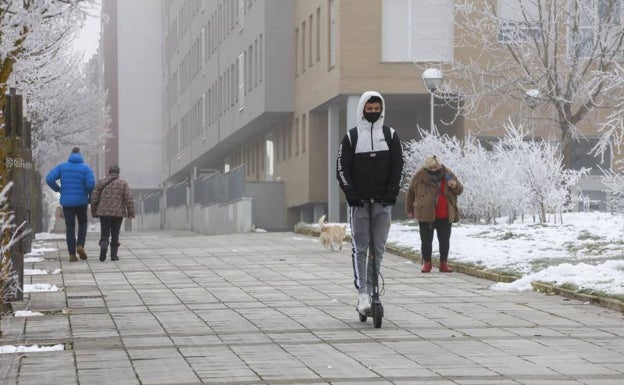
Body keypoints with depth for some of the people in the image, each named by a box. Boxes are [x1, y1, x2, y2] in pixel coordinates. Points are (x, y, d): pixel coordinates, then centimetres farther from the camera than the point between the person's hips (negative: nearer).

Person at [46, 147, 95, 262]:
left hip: (66, 202, 1)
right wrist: (89, 193, 3)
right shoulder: (85, 168, -2)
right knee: (82, 224, 19)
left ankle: (72, 254, 1)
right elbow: (90, 183, -17)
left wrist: (58, 189, 6)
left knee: (70, 227, 6)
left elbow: (49, 179, -7)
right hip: (81, 201, -1)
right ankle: (80, 245, -3)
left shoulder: (62, 167, 4)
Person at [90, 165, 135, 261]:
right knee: (115, 235, 11)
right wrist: (131, 213, 1)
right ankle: (114, 254, 9)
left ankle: (104, 246, -24)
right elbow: (129, 199, -5)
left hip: (104, 213, 0)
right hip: (118, 213, 0)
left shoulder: (101, 182, 3)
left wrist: (94, 213, 11)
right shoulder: (123, 183, 0)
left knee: (104, 235, 4)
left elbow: (94, 198, 2)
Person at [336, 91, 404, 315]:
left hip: (383, 203, 2)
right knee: (360, 248, -4)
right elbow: (342, 168, 1)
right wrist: (351, 193, -10)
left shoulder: (390, 135, 8)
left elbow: (398, 166, 6)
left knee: (379, 249, 3)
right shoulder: (352, 137, 3)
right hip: (359, 202, -2)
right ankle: (363, 293, -6)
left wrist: (391, 193, -6)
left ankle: (372, 288, 11)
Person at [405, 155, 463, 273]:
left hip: (445, 216, 1)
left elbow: (460, 190, 11)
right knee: (426, 240, 3)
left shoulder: (448, 174, 0)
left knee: (444, 240, 6)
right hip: (425, 214, -1)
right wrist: (409, 210, 12)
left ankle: (444, 263, 15)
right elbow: (410, 193, 8)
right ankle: (426, 263, 13)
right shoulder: (420, 175, -4)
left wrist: (455, 186, -14)